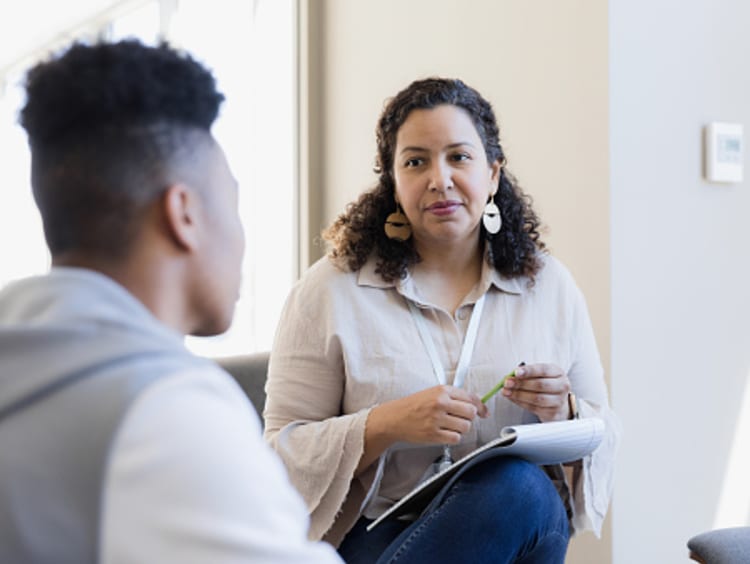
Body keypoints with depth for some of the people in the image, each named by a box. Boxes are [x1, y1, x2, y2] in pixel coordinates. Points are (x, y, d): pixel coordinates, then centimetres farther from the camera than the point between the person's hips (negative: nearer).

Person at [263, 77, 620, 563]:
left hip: (524, 522, 3)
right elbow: (283, 452, -3)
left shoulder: (550, 286, 8)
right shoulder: (331, 290, 0)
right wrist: (388, 425, -19)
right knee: (514, 492, -33)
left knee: (519, 486, -33)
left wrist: (563, 411, -10)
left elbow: (605, 437, 13)